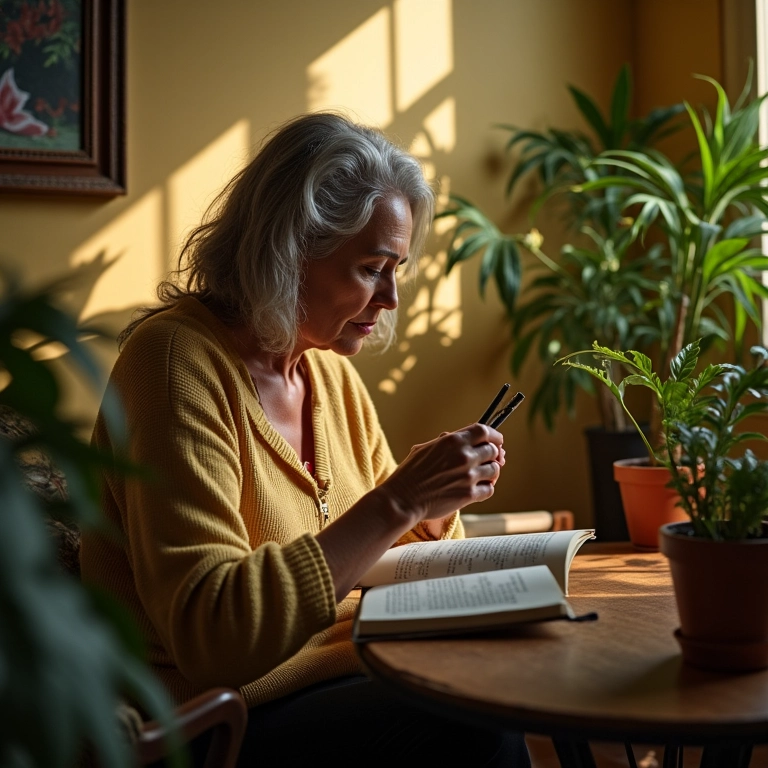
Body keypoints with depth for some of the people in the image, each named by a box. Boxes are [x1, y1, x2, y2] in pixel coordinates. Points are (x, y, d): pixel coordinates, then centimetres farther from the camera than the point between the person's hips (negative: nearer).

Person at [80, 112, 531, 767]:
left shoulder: (331, 370, 7)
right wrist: (397, 502, -28)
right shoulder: (178, 358, -17)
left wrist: (436, 506, -5)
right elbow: (212, 633, -26)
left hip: (335, 679, 7)